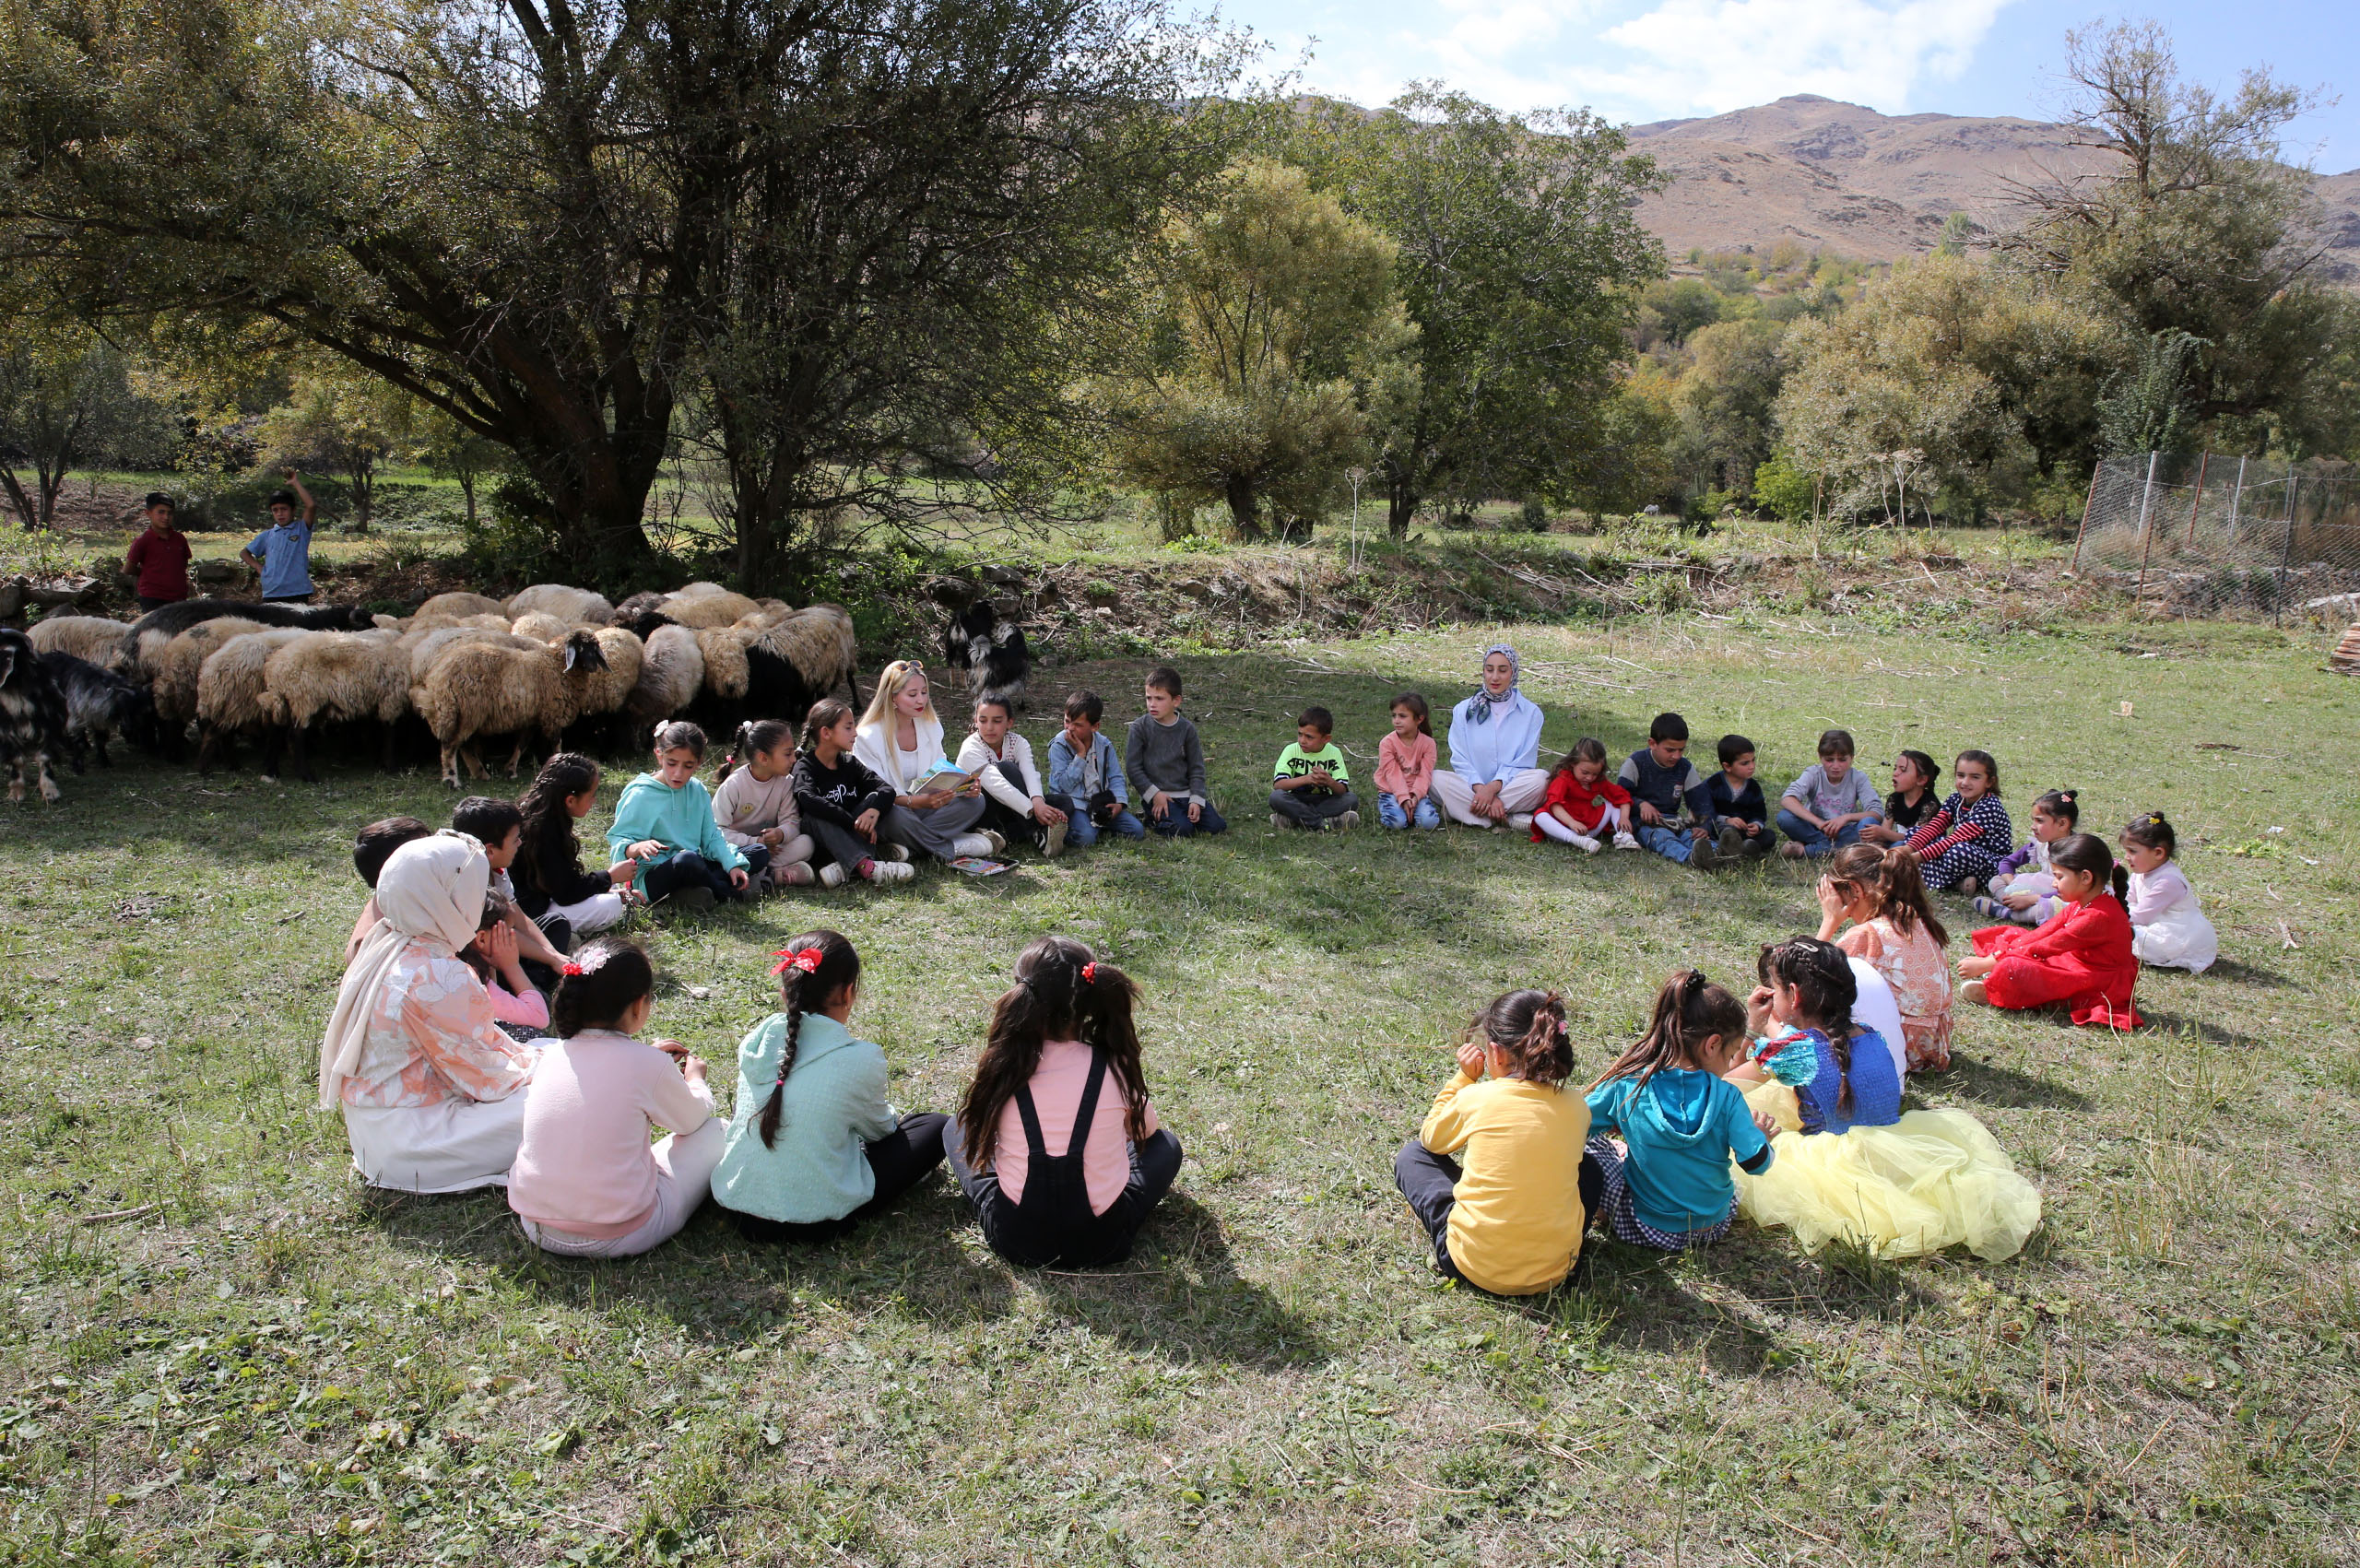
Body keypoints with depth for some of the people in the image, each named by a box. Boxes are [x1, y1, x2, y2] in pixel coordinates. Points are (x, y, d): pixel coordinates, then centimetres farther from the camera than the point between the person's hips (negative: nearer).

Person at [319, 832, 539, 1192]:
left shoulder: (384, 946, 4)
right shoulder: (437, 979, -26)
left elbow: (471, 1035, 11)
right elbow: (483, 1075, -16)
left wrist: (531, 1056, 8)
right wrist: (533, 1070, 1)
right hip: (405, 1141, -10)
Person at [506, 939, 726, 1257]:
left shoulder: (552, 1055, -2)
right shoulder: (649, 1065, -15)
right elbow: (692, 1119, 6)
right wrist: (695, 1080, 27)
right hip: (617, 1239, -6)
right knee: (716, 1131, 8)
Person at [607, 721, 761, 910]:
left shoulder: (698, 791, 8)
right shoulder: (641, 795, -8)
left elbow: (711, 837, 11)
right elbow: (617, 842, -11)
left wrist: (732, 864, -7)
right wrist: (637, 848, -35)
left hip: (693, 869, 7)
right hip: (652, 878, -7)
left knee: (761, 853, -1)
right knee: (687, 859, -40)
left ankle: (689, 893, -19)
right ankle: (733, 892, -11)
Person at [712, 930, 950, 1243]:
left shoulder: (756, 1041, -2)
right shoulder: (859, 1059, -17)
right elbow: (879, 1129, 4)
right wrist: (892, 1117, 29)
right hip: (814, 1225, -6)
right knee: (935, 1126, 8)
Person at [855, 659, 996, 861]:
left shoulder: (931, 727, 5)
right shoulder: (868, 737, -15)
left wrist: (964, 787, -20)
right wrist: (916, 801, -38)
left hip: (923, 806, 6)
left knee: (974, 801, -16)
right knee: (897, 818, -41)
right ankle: (953, 848, -19)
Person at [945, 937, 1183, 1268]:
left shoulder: (1003, 1068, -17)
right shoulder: (1116, 1068, -16)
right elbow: (1144, 1128, 7)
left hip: (1015, 1241, 0)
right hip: (1100, 1241, 0)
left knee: (958, 1129, 24)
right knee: (1165, 1143, 25)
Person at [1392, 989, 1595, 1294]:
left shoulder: (1476, 1098, -13)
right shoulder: (1576, 1108, -5)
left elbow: (1432, 1139, 8)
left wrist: (1463, 1079, 11)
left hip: (1477, 1267, -3)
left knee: (1412, 1155, 19)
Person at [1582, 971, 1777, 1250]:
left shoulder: (1626, 1086, -16)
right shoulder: (1726, 1097, -18)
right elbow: (1757, 1163, -15)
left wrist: (1617, 1124, 13)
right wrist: (1760, 1135, 7)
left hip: (1646, 1228, -2)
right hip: (1713, 1227, 2)